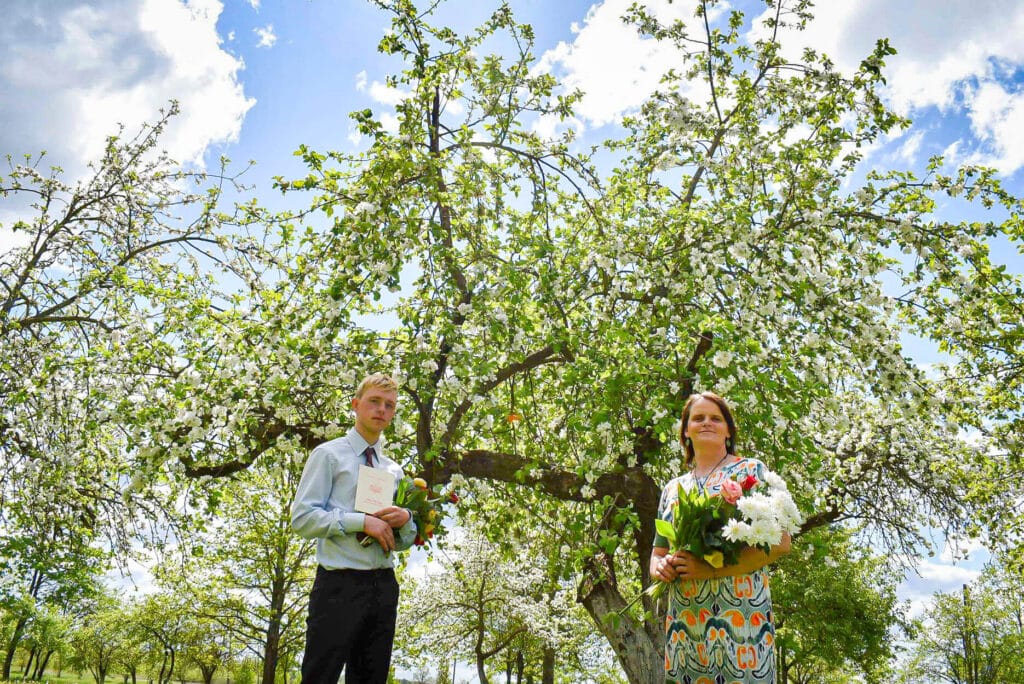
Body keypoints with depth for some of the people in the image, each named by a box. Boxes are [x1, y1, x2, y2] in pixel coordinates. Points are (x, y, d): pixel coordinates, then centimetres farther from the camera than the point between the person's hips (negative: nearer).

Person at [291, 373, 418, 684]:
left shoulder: (394, 469, 17)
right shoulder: (329, 455, 2)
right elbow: (302, 518, -9)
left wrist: (406, 520, -6)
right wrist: (362, 521, -17)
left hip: (384, 587, 6)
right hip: (339, 585, -5)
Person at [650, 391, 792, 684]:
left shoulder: (751, 470, 4)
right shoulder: (672, 489, 17)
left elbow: (779, 543, -7)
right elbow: (657, 555, 21)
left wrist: (710, 569, -17)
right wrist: (661, 567, -5)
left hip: (739, 613, -4)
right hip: (683, 621, 4)